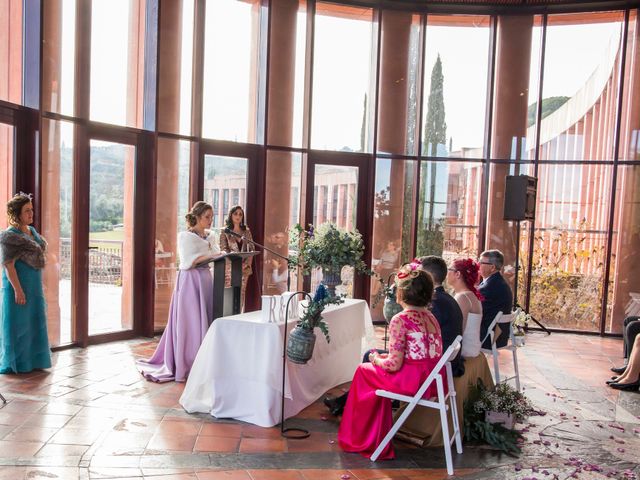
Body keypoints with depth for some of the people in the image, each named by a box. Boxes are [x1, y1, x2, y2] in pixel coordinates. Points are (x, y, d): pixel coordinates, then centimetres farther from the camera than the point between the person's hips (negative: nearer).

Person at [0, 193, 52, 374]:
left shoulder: (32, 231, 11)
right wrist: (17, 289, -22)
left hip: (34, 286, 8)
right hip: (17, 285, -8)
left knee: (33, 322, 14)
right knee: (17, 323, 1)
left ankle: (31, 359, 26)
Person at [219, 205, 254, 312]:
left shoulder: (246, 231, 13)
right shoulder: (225, 231, 3)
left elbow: (251, 249, 9)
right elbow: (223, 250, -5)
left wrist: (247, 263, -7)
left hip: (244, 268, 3)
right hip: (230, 267, -3)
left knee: (241, 295, 2)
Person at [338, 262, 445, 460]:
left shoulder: (400, 320, -17)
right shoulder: (430, 317, 7)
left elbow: (394, 364, -19)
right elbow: (421, 352, 10)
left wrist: (376, 359, 3)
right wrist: (385, 356, 12)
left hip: (412, 381, -8)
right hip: (432, 380, 8)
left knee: (364, 370, 17)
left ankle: (360, 439, 33)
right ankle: (376, 439, 34)